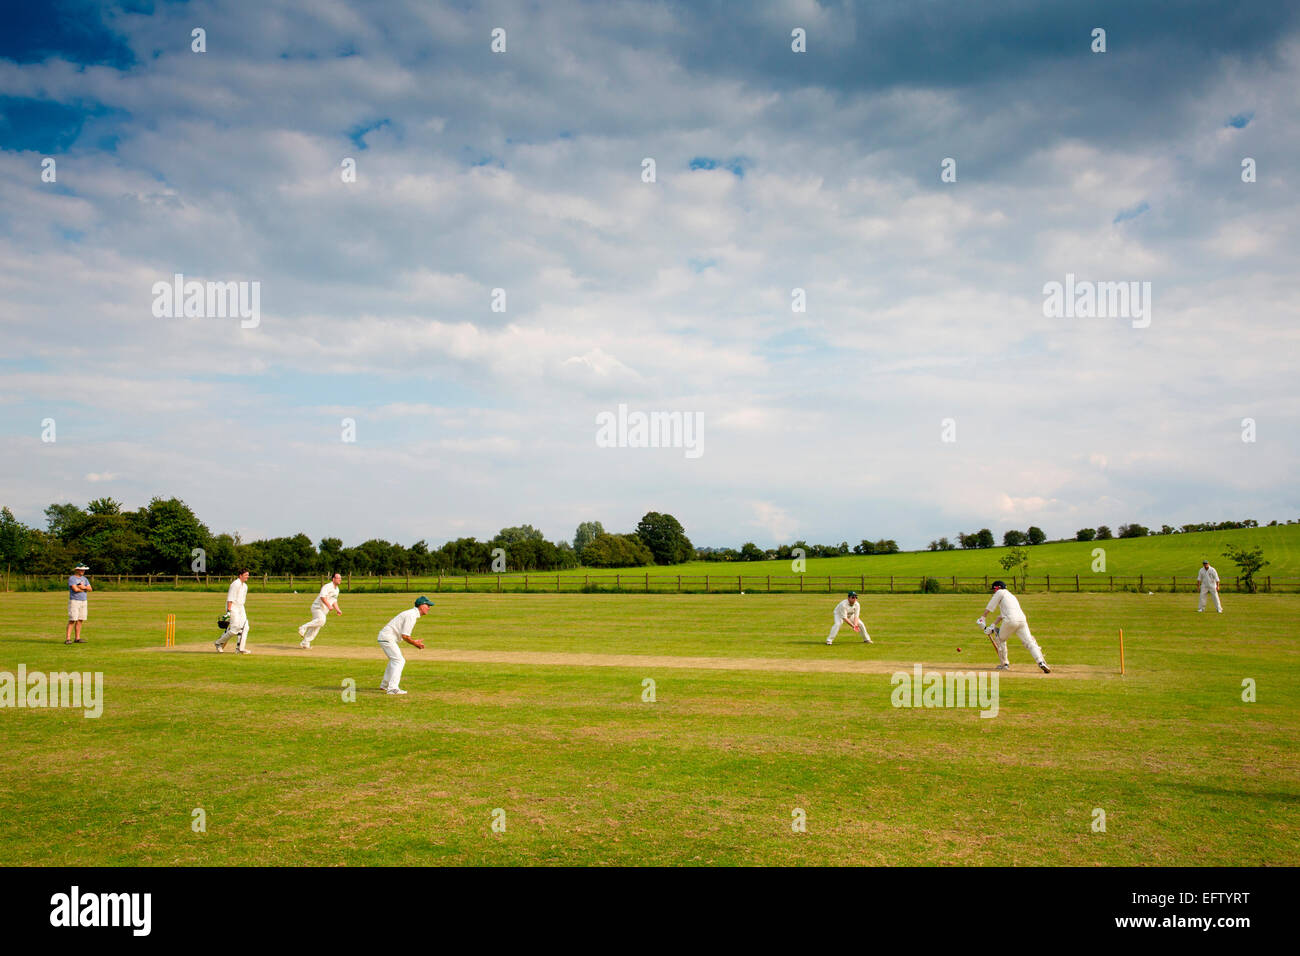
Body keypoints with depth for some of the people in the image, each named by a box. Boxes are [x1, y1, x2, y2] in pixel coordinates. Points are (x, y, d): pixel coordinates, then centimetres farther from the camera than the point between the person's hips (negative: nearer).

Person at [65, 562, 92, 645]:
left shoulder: (84, 578, 14)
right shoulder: (72, 578, -7)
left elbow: (90, 589, 5)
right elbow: (75, 589, -20)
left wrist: (83, 587, -14)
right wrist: (84, 589, -4)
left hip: (84, 602, 6)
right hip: (74, 601, -6)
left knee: (80, 620, 4)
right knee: (72, 620, -12)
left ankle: (77, 638, 7)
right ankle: (68, 639, -12)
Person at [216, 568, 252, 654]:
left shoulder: (245, 585, 14)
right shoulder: (235, 584, -14)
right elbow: (230, 598, -18)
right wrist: (228, 611, -24)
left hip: (241, 608, 9)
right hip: (233, 607, -9)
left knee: (245, 627, -1)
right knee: (235, 628, -12)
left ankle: (240, 648, 1)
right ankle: (219, 643, 7)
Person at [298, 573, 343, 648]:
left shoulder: (336, 589, 15)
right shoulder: (328, 586, -15)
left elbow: (334, 601, 25)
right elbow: (322, 596, -29)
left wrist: (337, 610, 12)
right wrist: (329, 605, -37)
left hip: (324, 611, 9)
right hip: (317, 607, -9)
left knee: (315, 628, 7)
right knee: (321, 620, -34)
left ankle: (305, 644, 13)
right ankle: (304, 628, -23)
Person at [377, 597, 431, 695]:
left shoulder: (412, 613, 15)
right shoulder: (412, 615, -18)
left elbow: (404, 634, 19)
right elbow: (404, 636, -22)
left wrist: (414, 642, 12)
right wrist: (415, 644, -8)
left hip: (385, 637, 11)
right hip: (388, 638, -11)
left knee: (394, 660, 23)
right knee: (399, 661, -12)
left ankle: (384, 685, 33)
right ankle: (393, 688, -19)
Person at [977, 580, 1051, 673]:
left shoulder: (1001, 592, 13)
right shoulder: (1011, 596, 35)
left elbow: (990, 607, 11)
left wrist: (982, 617, 19)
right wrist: (993, 625, 28)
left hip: (1011, 620, -6)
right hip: (1022, 619, 6)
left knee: (1000, 639, 16)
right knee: (1030, 642, -3)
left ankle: (1004, 664, 17)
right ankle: (1041, 662, -22)